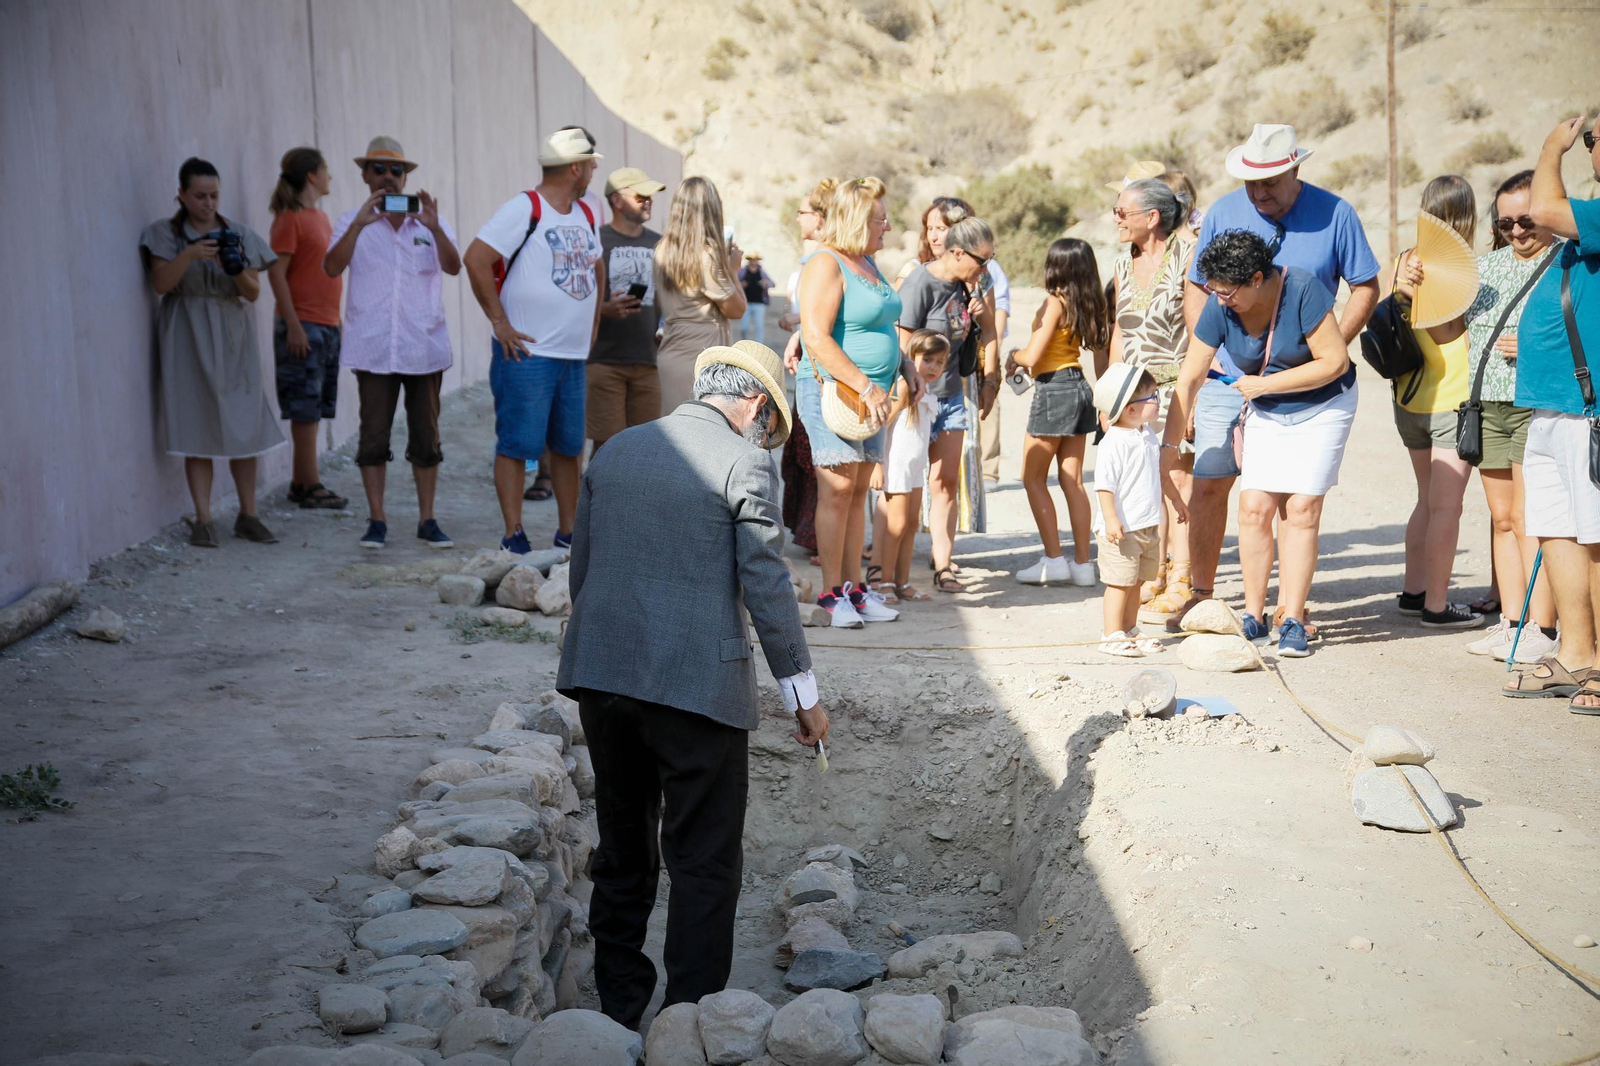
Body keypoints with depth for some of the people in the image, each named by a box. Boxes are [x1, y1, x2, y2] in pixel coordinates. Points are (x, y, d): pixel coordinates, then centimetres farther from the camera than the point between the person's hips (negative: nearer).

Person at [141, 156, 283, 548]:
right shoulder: (165, 234, 4)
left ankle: (248, 515, 9)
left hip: (233, 338, 2)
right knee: (197, 430, -4)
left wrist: (237, 270, -14)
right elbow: (161, 284, -7)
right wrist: (189, 255, -22)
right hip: (189, 339, -2)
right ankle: (203, 520, 0)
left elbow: (254, 293, 6)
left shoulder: (239, 234, 9)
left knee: (245, 427, 0)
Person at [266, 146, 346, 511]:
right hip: (303, 325, -8)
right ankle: (310, 484, 0)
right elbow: (276, 273, -14)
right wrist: (293, 325, -18)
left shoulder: (321, 218, 16)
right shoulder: (290, 219, -9)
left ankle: (301, 482, 14)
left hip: (327, 324, 8)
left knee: (312, 409, 9)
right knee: (305, 409, -4)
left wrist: (337, 319, 17)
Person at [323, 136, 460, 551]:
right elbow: (332, 267, -9)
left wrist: (435, 228, -25)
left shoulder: (429, 222, 8)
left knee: (426, 435, 5)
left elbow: (453, 267, -7)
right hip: (373, 346, -1)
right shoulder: (353, 222, 7)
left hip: (424, 346, 1)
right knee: (373, 434, 0)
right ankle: (377, 520, 9)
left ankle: (427, 520, 13)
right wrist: (359, 224, -21)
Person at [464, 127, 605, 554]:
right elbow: (476, 259, -17)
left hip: (575, 357, 8)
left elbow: (596, 267, 32)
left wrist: (593, 321, 22)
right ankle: (513, 536, -1)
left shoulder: (586, 215, 15)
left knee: (569, 446, 11)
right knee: (517, 444, -5)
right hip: (527, 355, -8)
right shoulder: (525, 209, -10)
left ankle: (567, 534, 19)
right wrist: (500, 322, -16)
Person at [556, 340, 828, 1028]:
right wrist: (803, 697, 0)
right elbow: (767, 590, -9)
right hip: (697, 685, -6)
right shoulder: (742, 464, -7)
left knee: (622, 853, 18)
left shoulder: (614, 451, 11)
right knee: (704, 864, 4)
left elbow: (580, 569, 15)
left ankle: (619, 1011, 27)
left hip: (601, 678, 6)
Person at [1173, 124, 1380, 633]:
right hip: (1225, 379, 2)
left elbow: (1365, 287, 4)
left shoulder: (1334, 214, -2)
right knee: (1208, 486, 1)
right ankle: (1201, 594, 15)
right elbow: (1195, 286, 11)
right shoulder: (1223, 212, 3)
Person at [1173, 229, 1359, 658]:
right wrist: (1168, 447, -11)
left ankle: (1293, 622, -4)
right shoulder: (1219, 307, -15)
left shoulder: (1301, 289, -27)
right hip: (1265, 413, 4)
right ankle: (1255, 617, 3)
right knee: (1254, 508, -7)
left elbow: (1335, 361, -24)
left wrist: (1264, 384, -23)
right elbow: (1187, 382, -10)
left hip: (1323, 406, -3)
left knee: (1301, 509, -10)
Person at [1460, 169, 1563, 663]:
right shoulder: (1486, 265, 16)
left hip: (1538, 406, -6)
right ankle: (1511, 620, 16)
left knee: (1530, 520, -8)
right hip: (1487, 406, 6)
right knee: (1502, 519, 9)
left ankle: (1541, 629, -3)